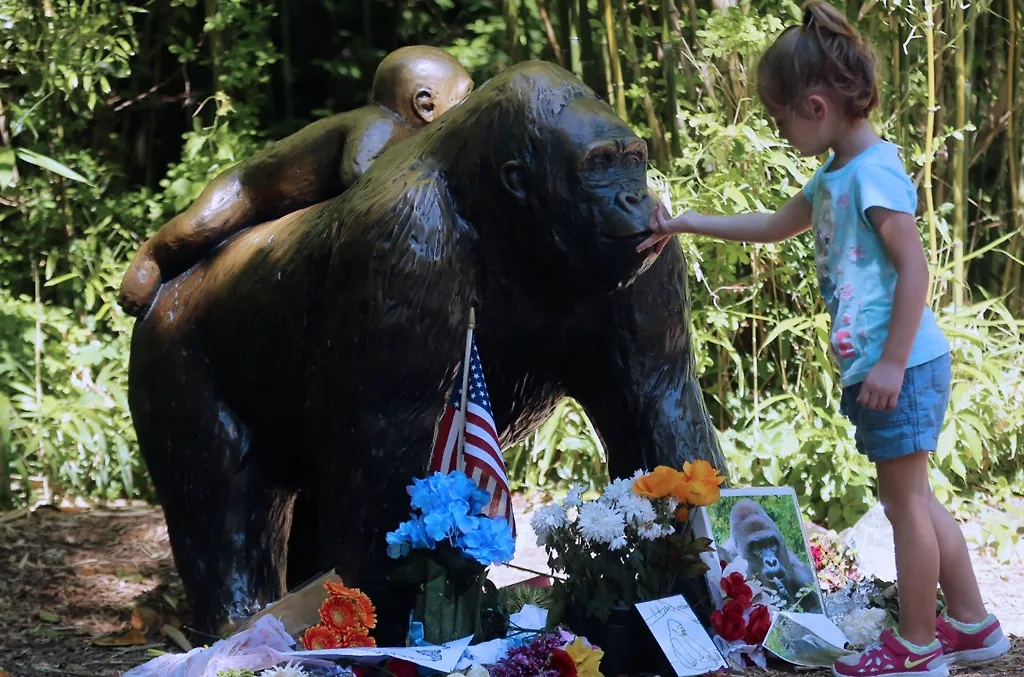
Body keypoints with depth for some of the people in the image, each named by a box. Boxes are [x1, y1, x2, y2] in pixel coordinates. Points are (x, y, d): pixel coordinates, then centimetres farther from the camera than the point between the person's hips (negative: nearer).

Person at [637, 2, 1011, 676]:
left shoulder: (874, 172, -17)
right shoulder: (834, 175, 13)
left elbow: (915, 267, -20)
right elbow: (775, 225, 29)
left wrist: (892, 363, -21)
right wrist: (684, 225, 30)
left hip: (902, 366, -9)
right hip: (874, 366, 9)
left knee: (906, 501, 1)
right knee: (914, 499, 16)